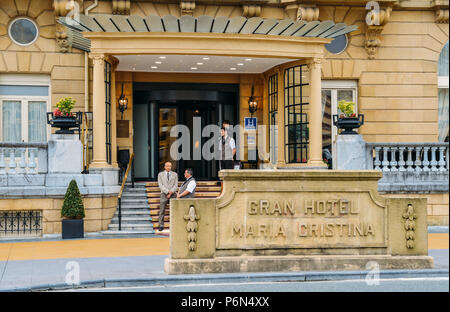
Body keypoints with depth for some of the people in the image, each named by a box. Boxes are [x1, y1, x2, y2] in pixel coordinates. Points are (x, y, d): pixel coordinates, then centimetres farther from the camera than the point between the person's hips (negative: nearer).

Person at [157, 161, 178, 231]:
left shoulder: (175, 174, 10)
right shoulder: (160, 174, 7)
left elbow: (176, 185, 3)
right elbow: (160, 185, -2)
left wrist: (171, 192, -11)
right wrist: (167, 191, -13)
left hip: (173, 194, 1)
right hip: (164, 194, -1)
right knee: (162, 211, -3)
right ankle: (161, 226, 2)